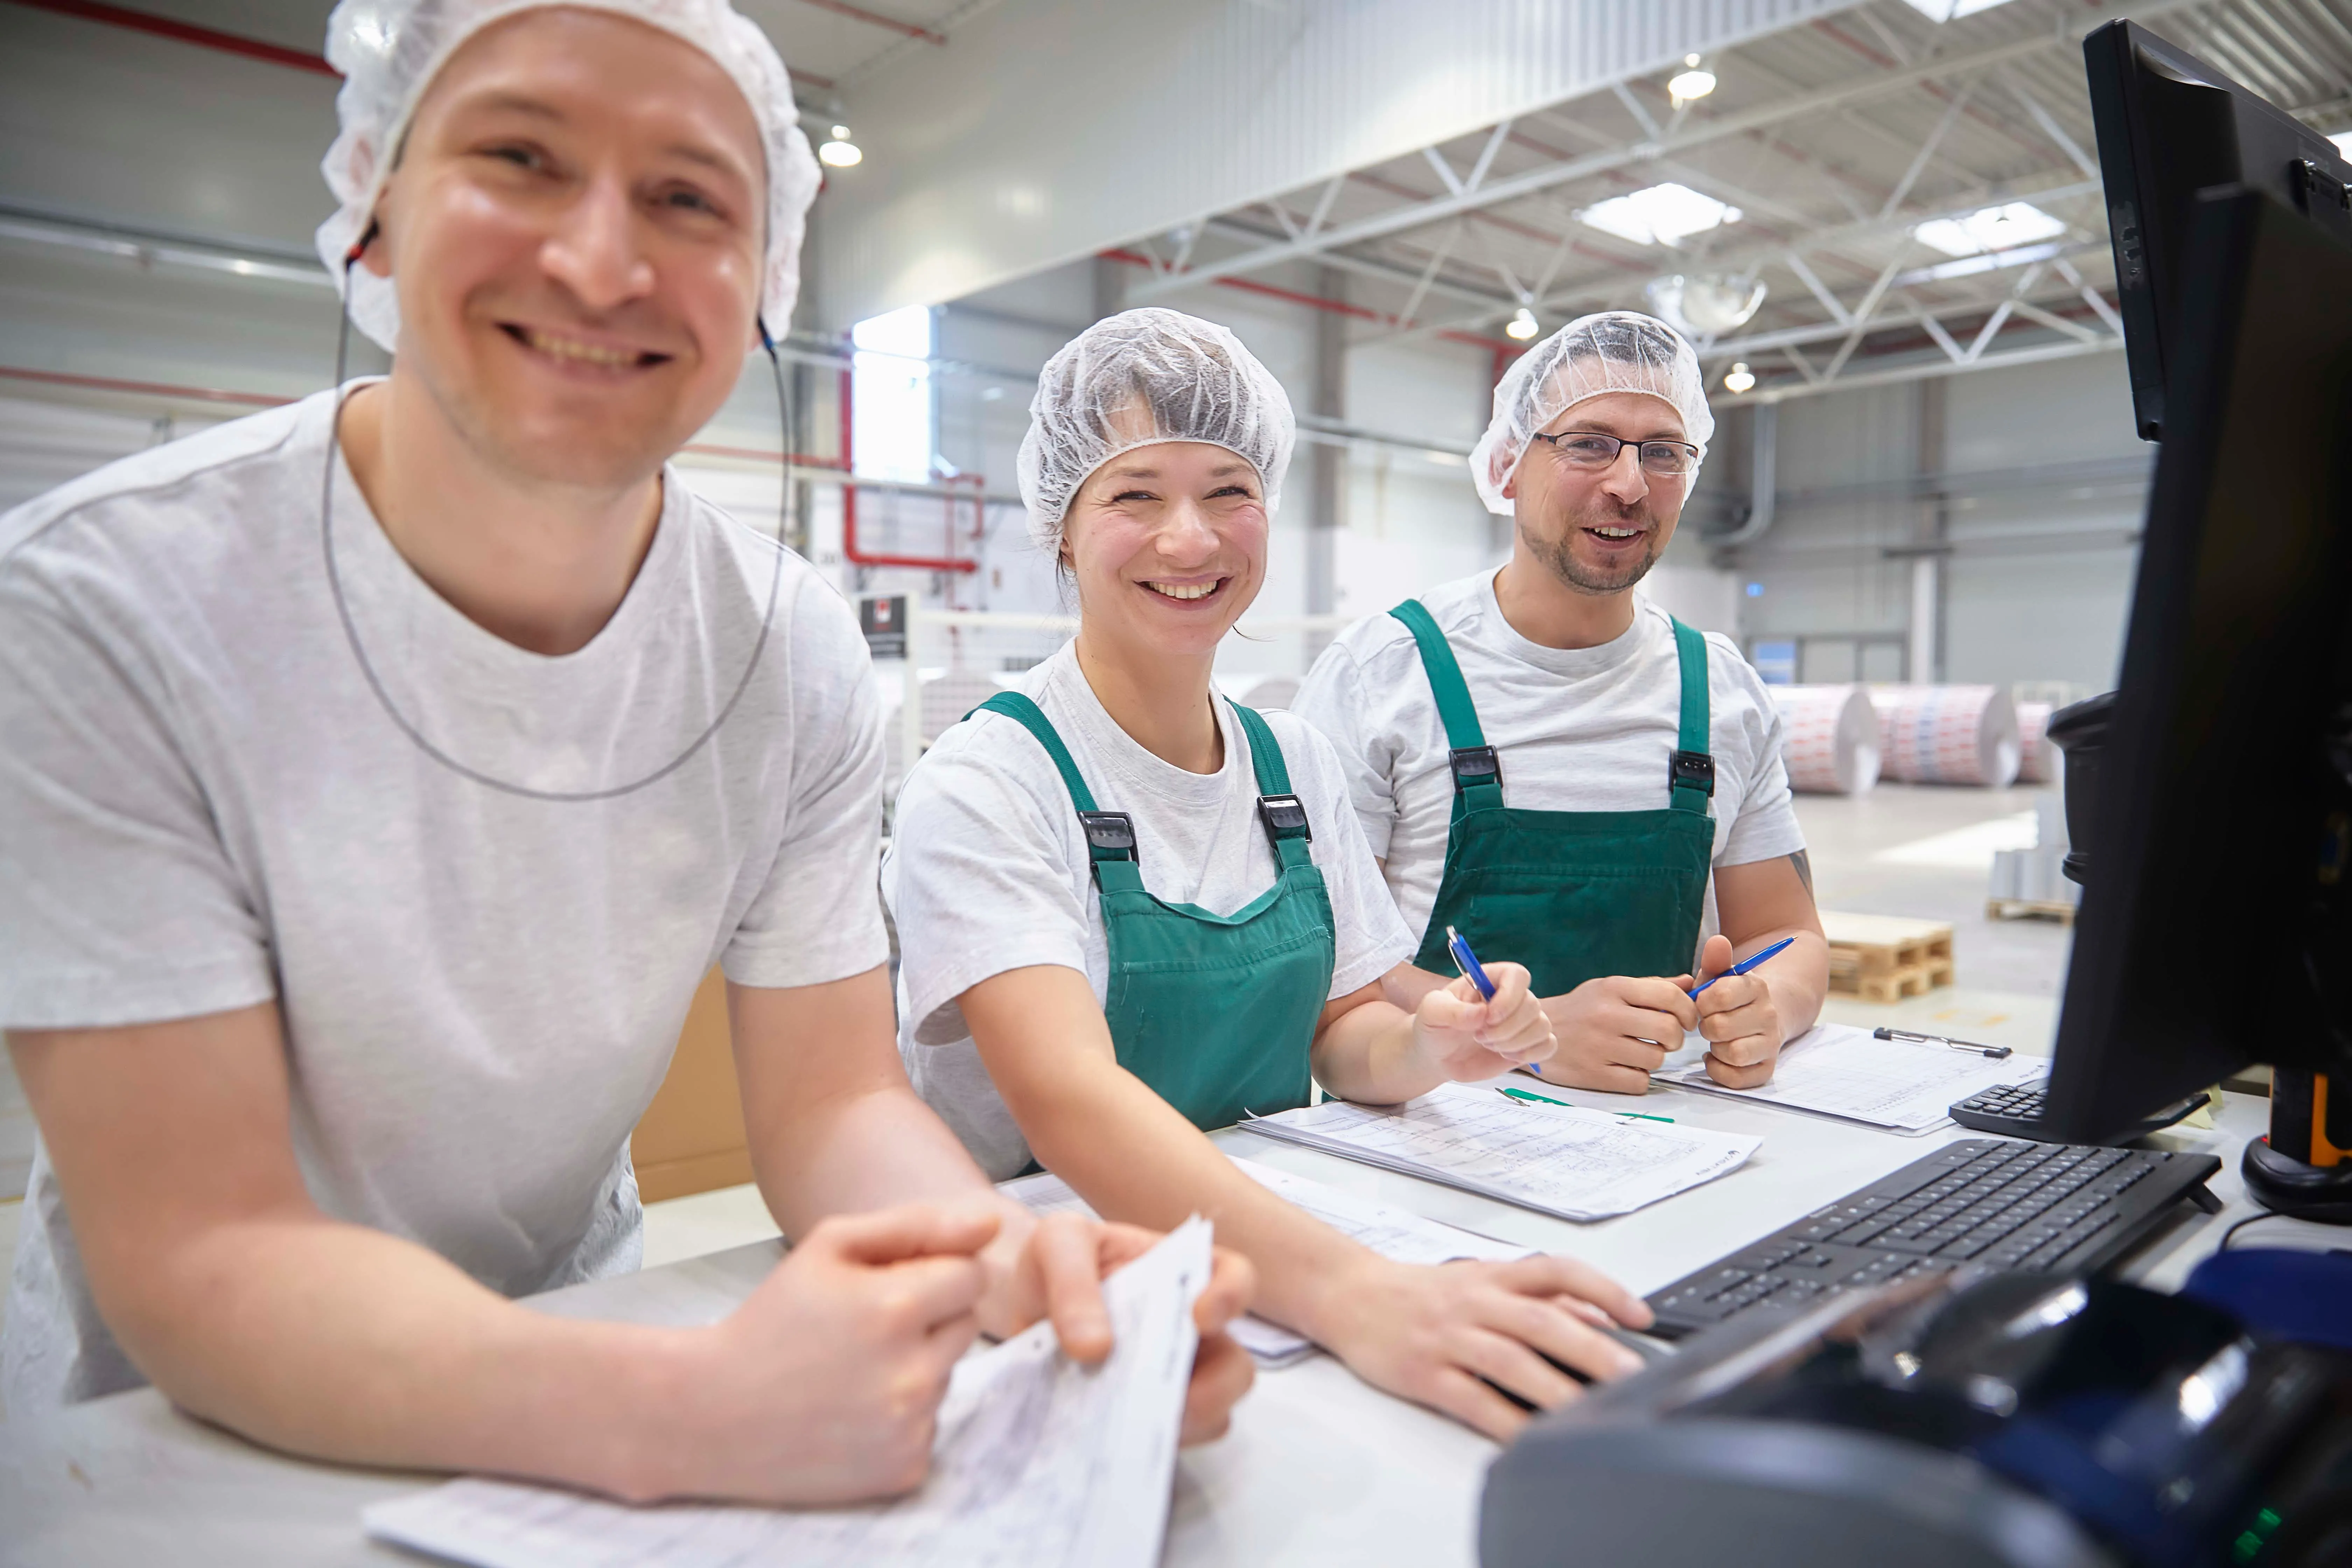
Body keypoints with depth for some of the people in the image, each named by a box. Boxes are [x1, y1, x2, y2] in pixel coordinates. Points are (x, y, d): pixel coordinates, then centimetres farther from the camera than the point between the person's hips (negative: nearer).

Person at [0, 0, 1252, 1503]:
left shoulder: (797, 657, -10)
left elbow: (832, 1100, -8)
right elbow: (200, 1257, -21)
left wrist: (1014, 1274, -28)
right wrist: (689, 1416, -36)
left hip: (572, 1364, 3)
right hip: (171, 1440, -2)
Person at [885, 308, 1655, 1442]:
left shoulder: (1298, 765, 6)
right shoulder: (984, 785, -13)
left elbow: (1337, 1030, 10)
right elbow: (1069, 1093, -27)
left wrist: (1424, 1048, -12)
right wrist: (1347, 1288, -40)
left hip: (1269, 1250, 5)